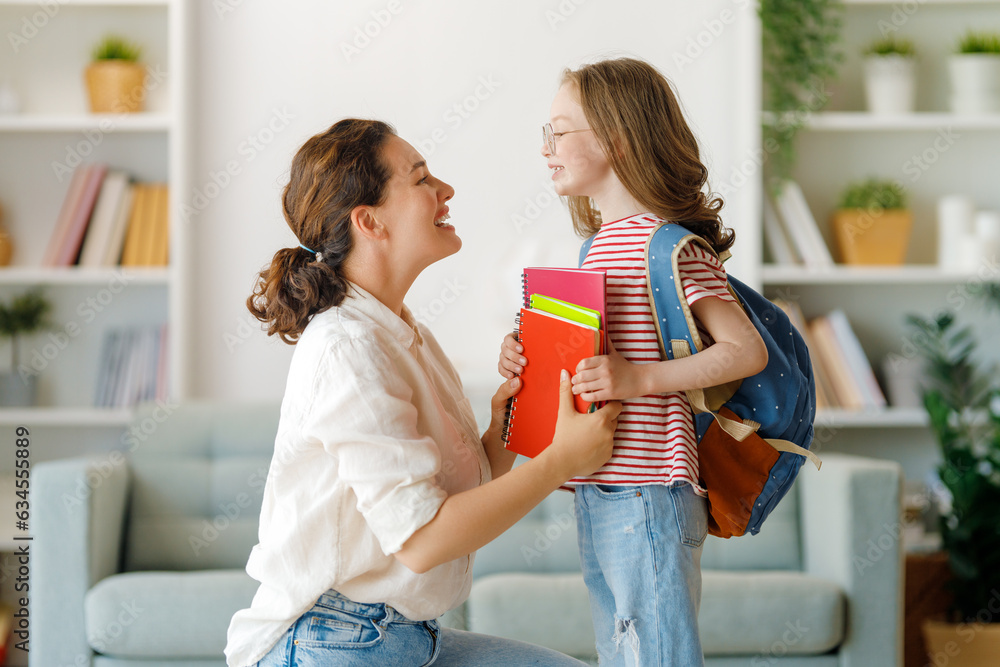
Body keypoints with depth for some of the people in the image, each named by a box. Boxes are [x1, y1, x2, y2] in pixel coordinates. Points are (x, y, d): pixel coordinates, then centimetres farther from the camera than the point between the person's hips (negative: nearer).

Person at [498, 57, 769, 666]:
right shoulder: (601, 242, 15)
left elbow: (747, 351, -19)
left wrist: (639, 379, -26)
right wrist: (530, 357, 5)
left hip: (646, 497, -10)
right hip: (595, 497, 10)